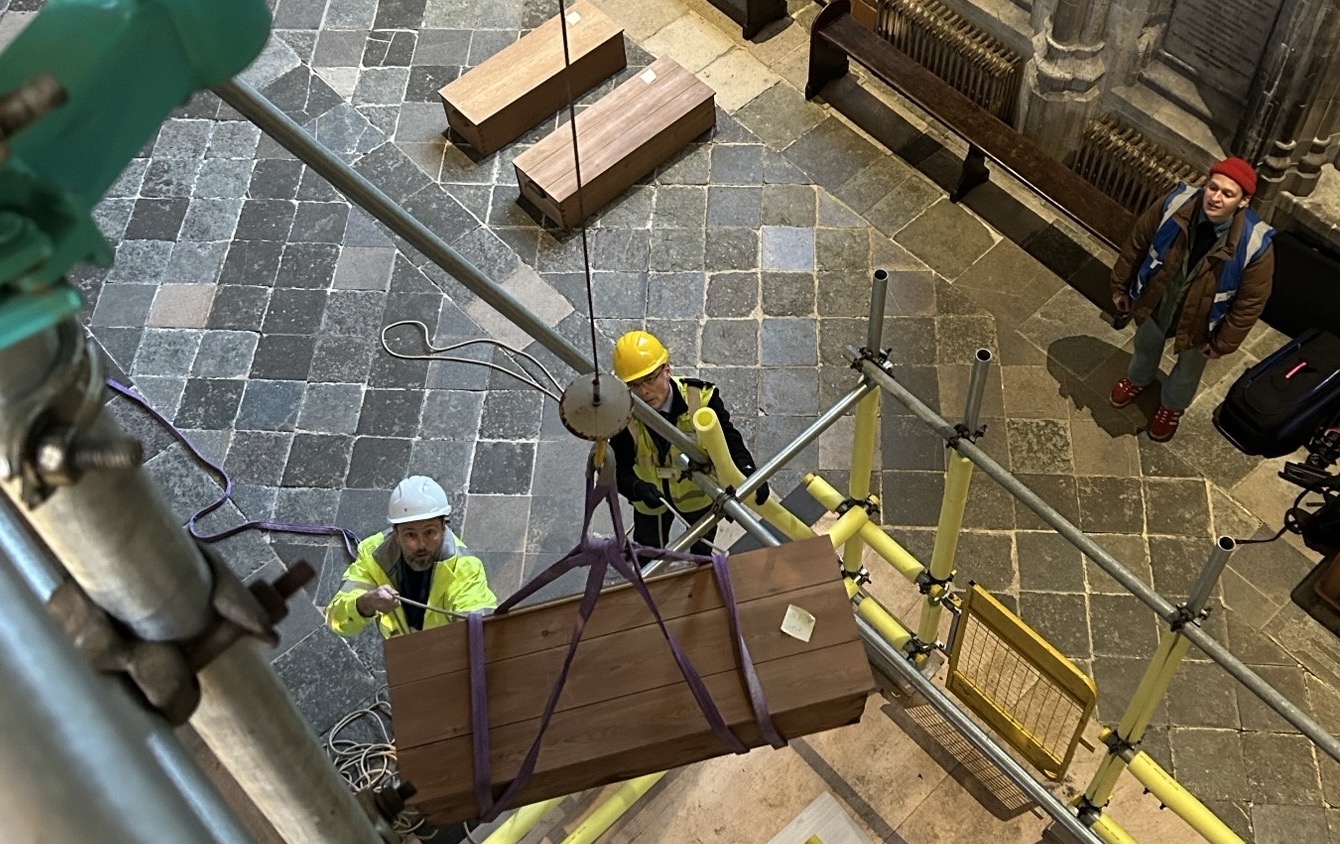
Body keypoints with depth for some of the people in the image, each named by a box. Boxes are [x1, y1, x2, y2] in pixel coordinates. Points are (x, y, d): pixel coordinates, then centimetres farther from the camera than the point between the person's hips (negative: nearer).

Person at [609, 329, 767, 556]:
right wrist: (638, 488, -53)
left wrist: (747, 472, -54)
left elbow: (729, 440, -32)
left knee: (703, 556, 27)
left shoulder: (700, 398, -34)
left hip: (699, 492, 0)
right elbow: (619, 468, -29)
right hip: (652, 497, 0)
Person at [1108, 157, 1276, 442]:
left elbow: (1251, 302, -19)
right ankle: (1138, 379, 68)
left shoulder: (1255, 244, -35)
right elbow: (1137, 243, -11)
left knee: (1188, 367, 29)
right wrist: (1120, 286, 0)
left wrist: (1223, 343, -10)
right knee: (1146, 345, 33)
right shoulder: (1175, 205, -30)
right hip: (1155, 302, 2)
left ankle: (1172, 405, 61)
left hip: (1200, 320, -1)